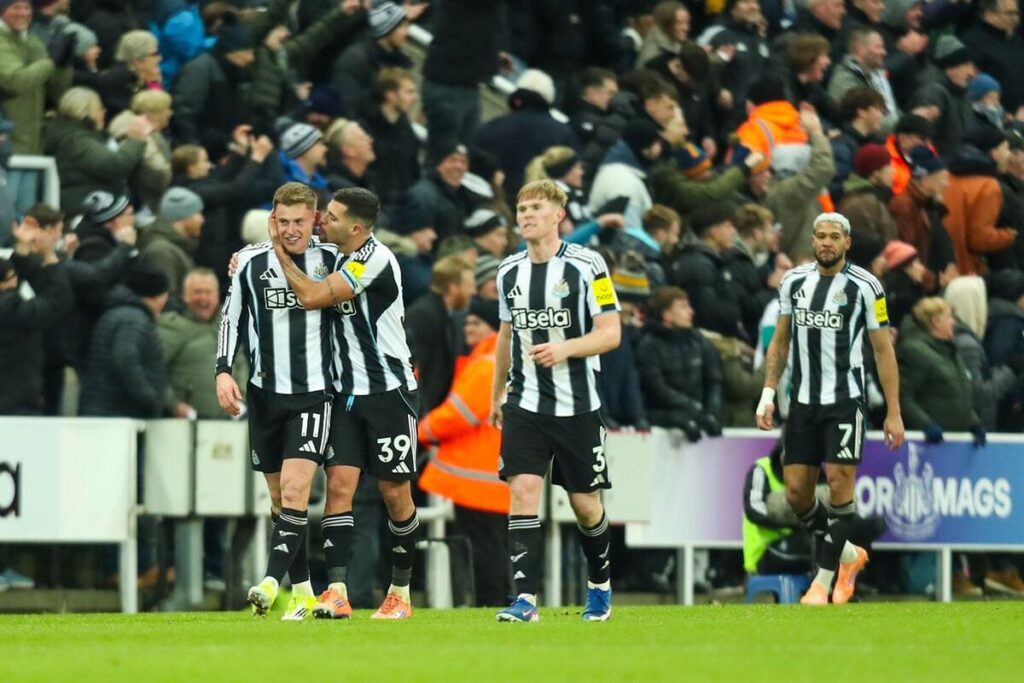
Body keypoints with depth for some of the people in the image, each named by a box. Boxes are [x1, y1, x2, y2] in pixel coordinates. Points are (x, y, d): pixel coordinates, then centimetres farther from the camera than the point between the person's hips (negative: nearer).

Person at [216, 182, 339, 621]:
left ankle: (271, 582, -24)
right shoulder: (251, 264, 2)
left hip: (314, 392, -3)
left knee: (294, 488, -18)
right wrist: (223, 371, -5)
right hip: (265, 392, 3)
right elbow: (232, 318, 9)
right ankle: (302, 592, 15)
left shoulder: (332, 260, 1)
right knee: (279, 497, 7)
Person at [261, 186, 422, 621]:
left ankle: (400, 593, 17)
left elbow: (311, 297, -19)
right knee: (339, 484, -8)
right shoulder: (340, 259, 9)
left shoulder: (375, 259, -16)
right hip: (347, 392, 7)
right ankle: (336, 593, -15)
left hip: (389, 391, -7)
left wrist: (280, 253, -8)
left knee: (395, 494, 2)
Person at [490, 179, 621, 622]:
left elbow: (611, 333, -9)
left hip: (577, 405, -3)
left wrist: (564, 348, -25)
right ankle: (525, 598, -16)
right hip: (525, 405, 3)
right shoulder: (509, 272, 8)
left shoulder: (586, 266, -7)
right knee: (523, 490, -12)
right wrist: (496, 394, 23)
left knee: (585, 503, 6)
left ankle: (600, 586, 30)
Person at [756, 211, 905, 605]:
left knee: (840, 485, -12)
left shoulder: (864, 287, -4)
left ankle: (824, 579, -3)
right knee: (796, 493, 1)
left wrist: (893, 413, -4)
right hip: (803, 402, 4)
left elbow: (883, 350, -1)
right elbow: (780, 341, 17)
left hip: (845, 400, -4)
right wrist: (768, 392, 8)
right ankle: (848, 554, 23)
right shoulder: (793, 282, 7)